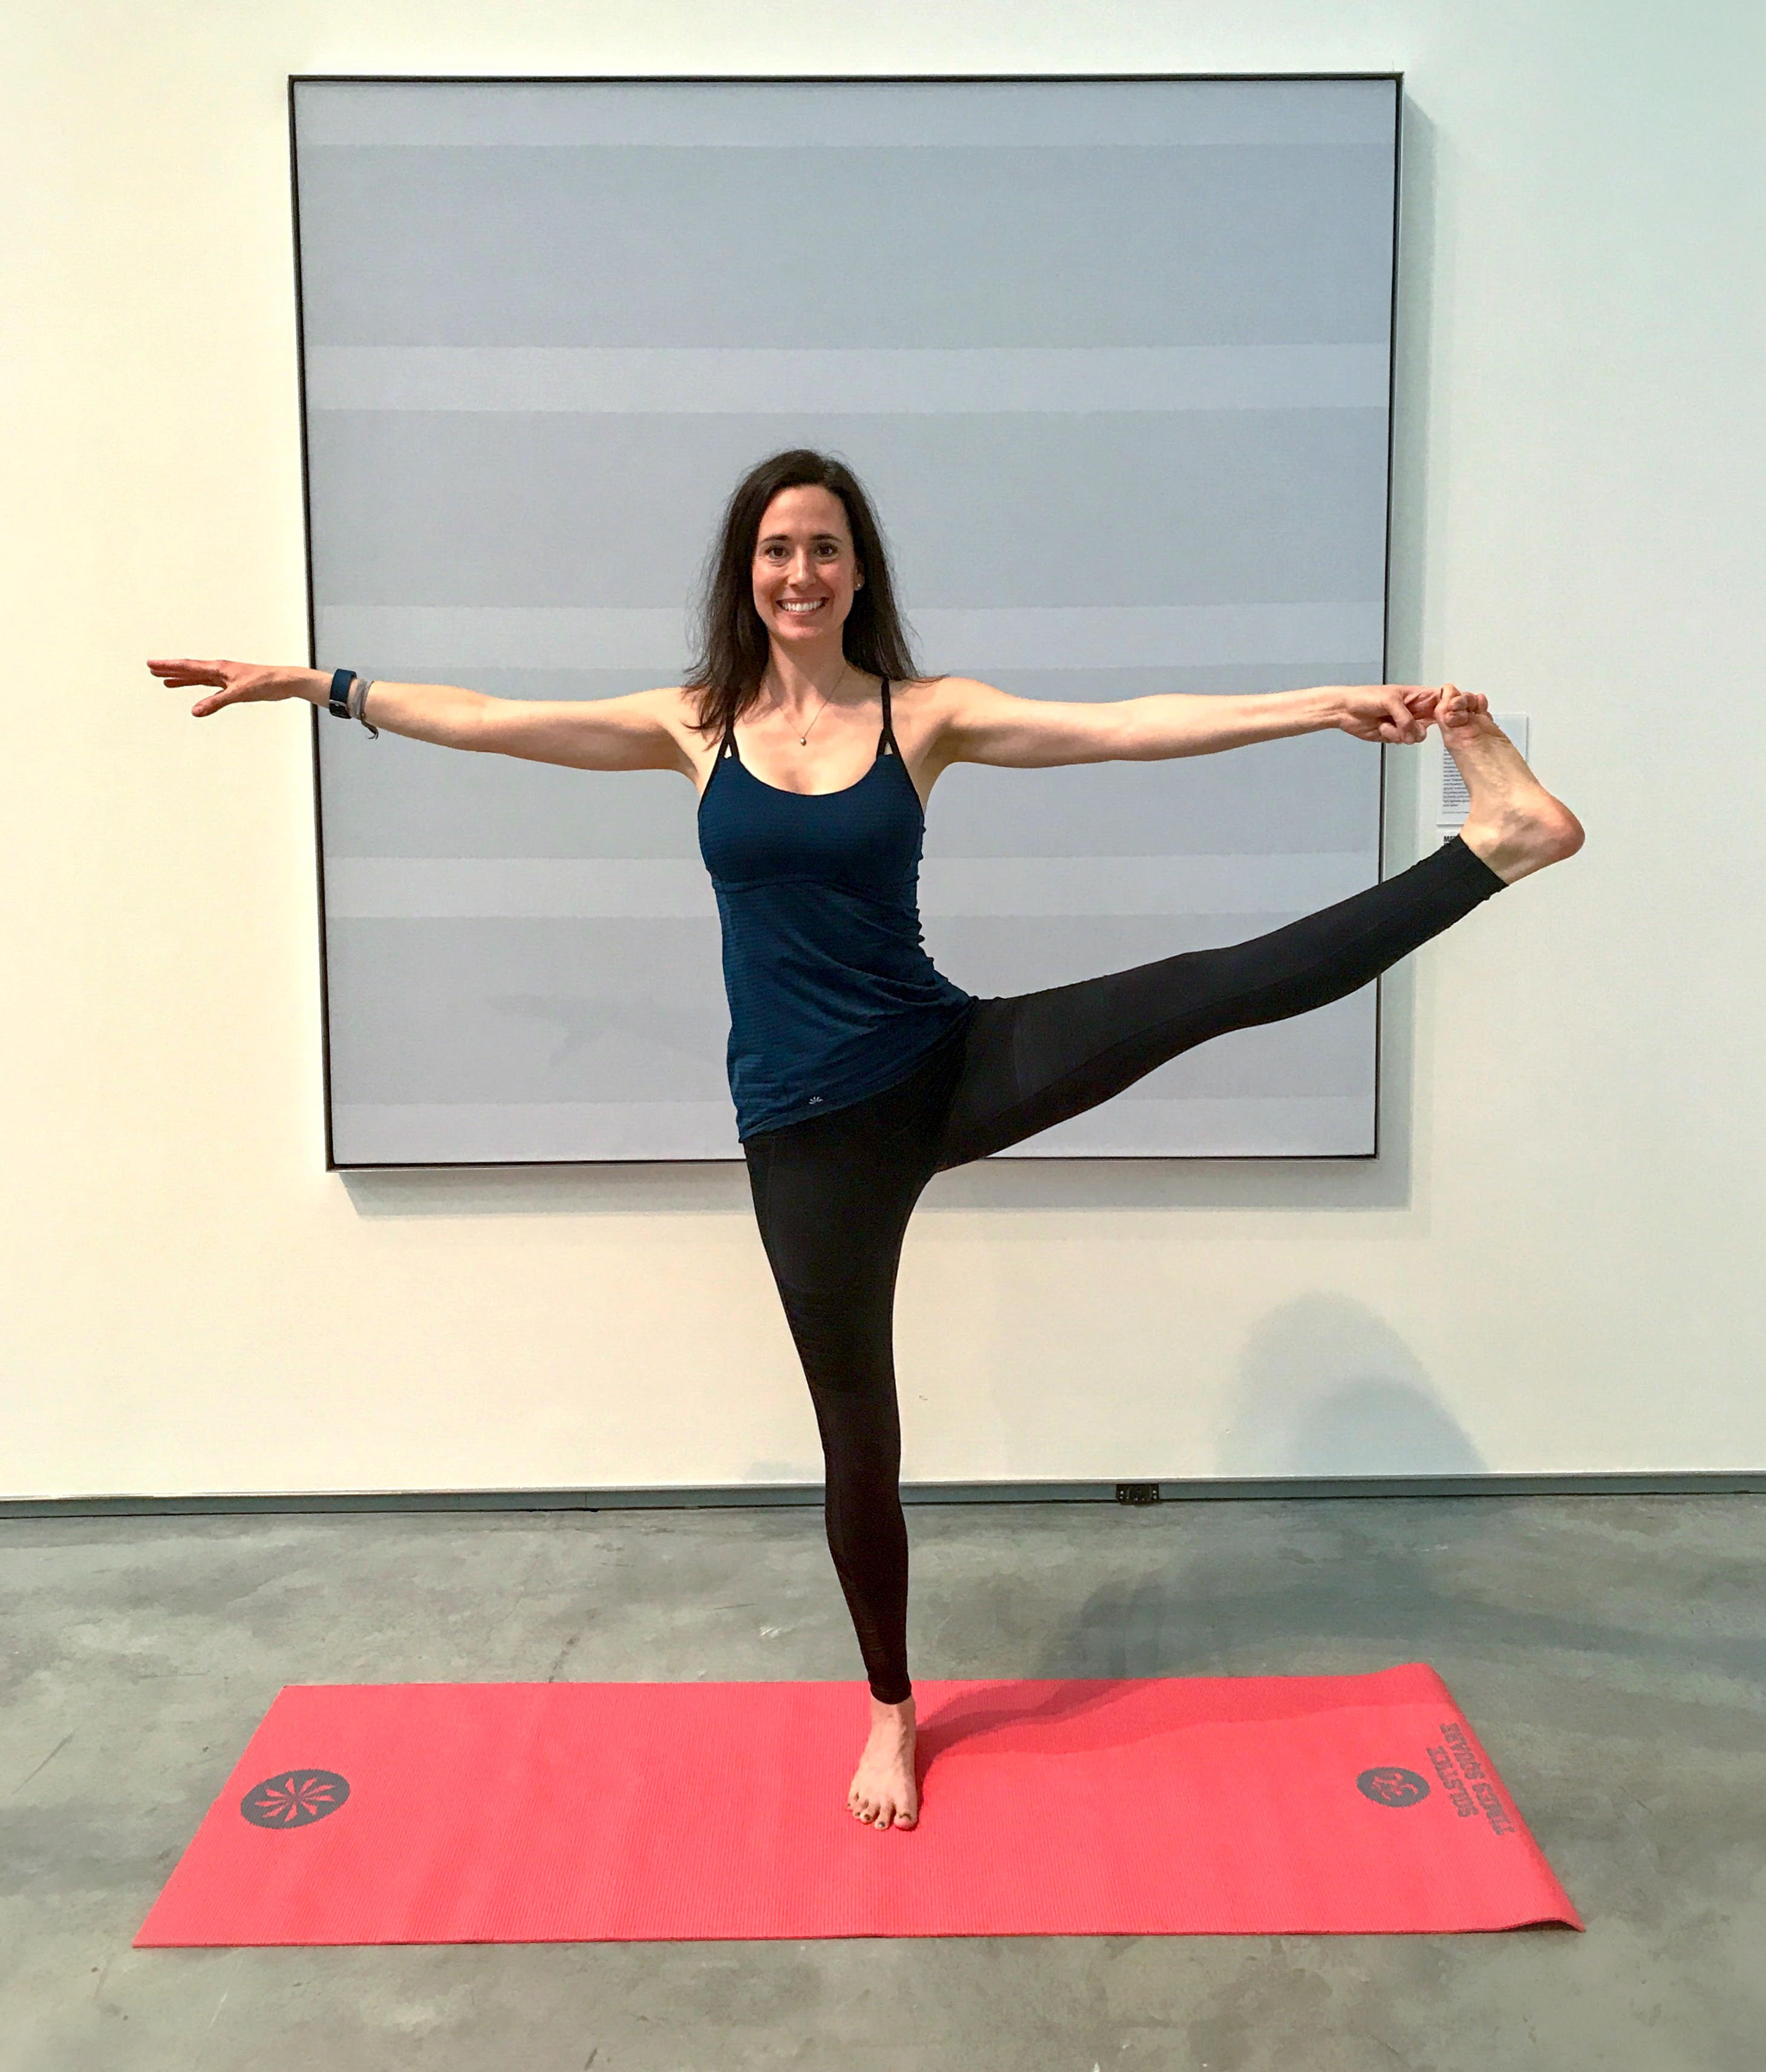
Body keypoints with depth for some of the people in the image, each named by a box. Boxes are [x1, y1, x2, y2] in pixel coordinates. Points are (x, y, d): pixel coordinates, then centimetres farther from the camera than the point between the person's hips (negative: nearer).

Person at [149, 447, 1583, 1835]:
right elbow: (490, 721, 5)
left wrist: (1332, 704, -17)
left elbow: (1126, 727, -10)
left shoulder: (926, 714, -2)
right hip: (809, 1127, 1)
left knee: (1228, 986, -18)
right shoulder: (695, 726, 2)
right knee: (858, 1425, 11)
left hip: (953, 1069, 0)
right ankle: (892, 1710, 31)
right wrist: (314, 684, 4)